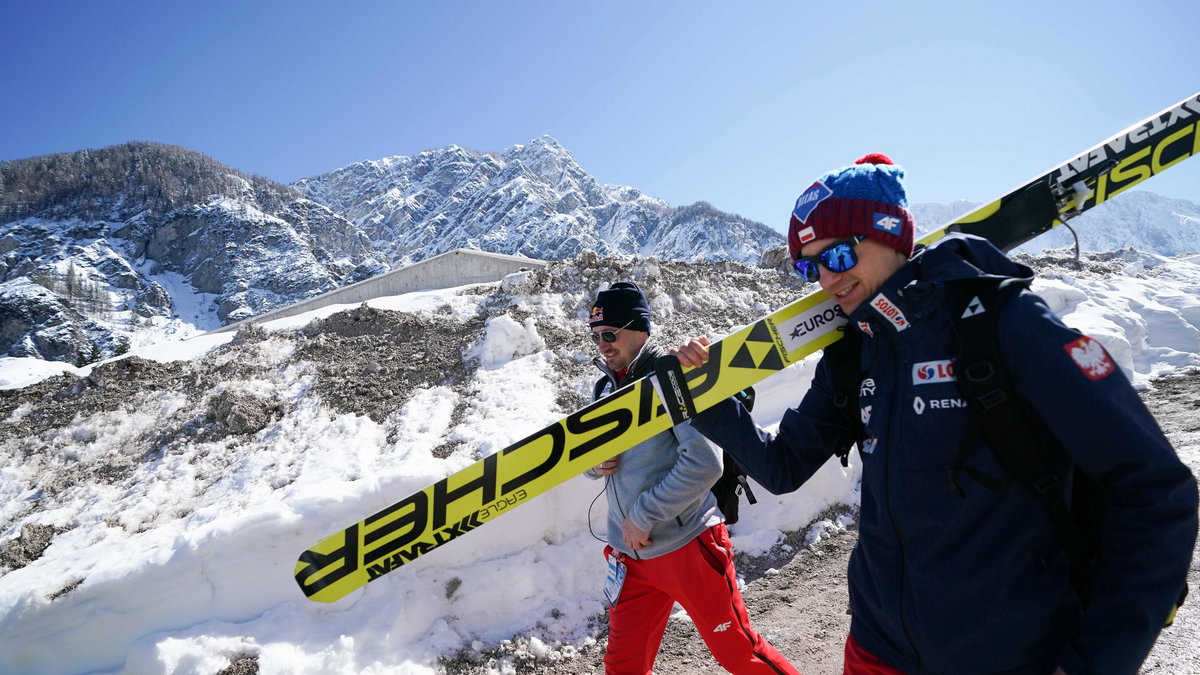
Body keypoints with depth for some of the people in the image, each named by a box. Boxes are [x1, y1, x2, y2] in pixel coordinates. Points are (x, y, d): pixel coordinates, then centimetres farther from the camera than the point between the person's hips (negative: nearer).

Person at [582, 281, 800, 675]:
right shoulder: (605, 389, 8)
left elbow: (704, 463, -22)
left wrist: (644, 515, -17)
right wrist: (594, 464, -6)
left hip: (688, 548, -6)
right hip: (632, 555, 6)